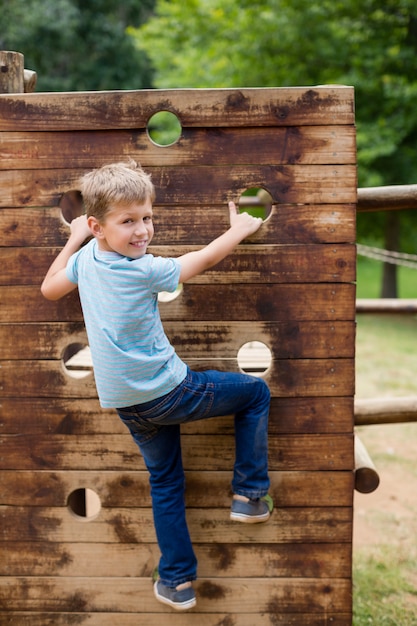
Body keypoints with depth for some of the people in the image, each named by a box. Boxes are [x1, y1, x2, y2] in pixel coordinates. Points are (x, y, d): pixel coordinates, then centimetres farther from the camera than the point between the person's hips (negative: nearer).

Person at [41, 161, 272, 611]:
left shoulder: (85, 258, -2)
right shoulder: (143, 270, -21)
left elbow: (49, 289, 18)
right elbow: (205, 259, -8)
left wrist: (74, 238, 26)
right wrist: (239, 229, 10)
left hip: (126, 402, 7)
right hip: (164, 391, -7)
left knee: (165, 481, 21)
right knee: (255, 392, 10)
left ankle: (176, 581, 26)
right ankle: (249, 495, 13)